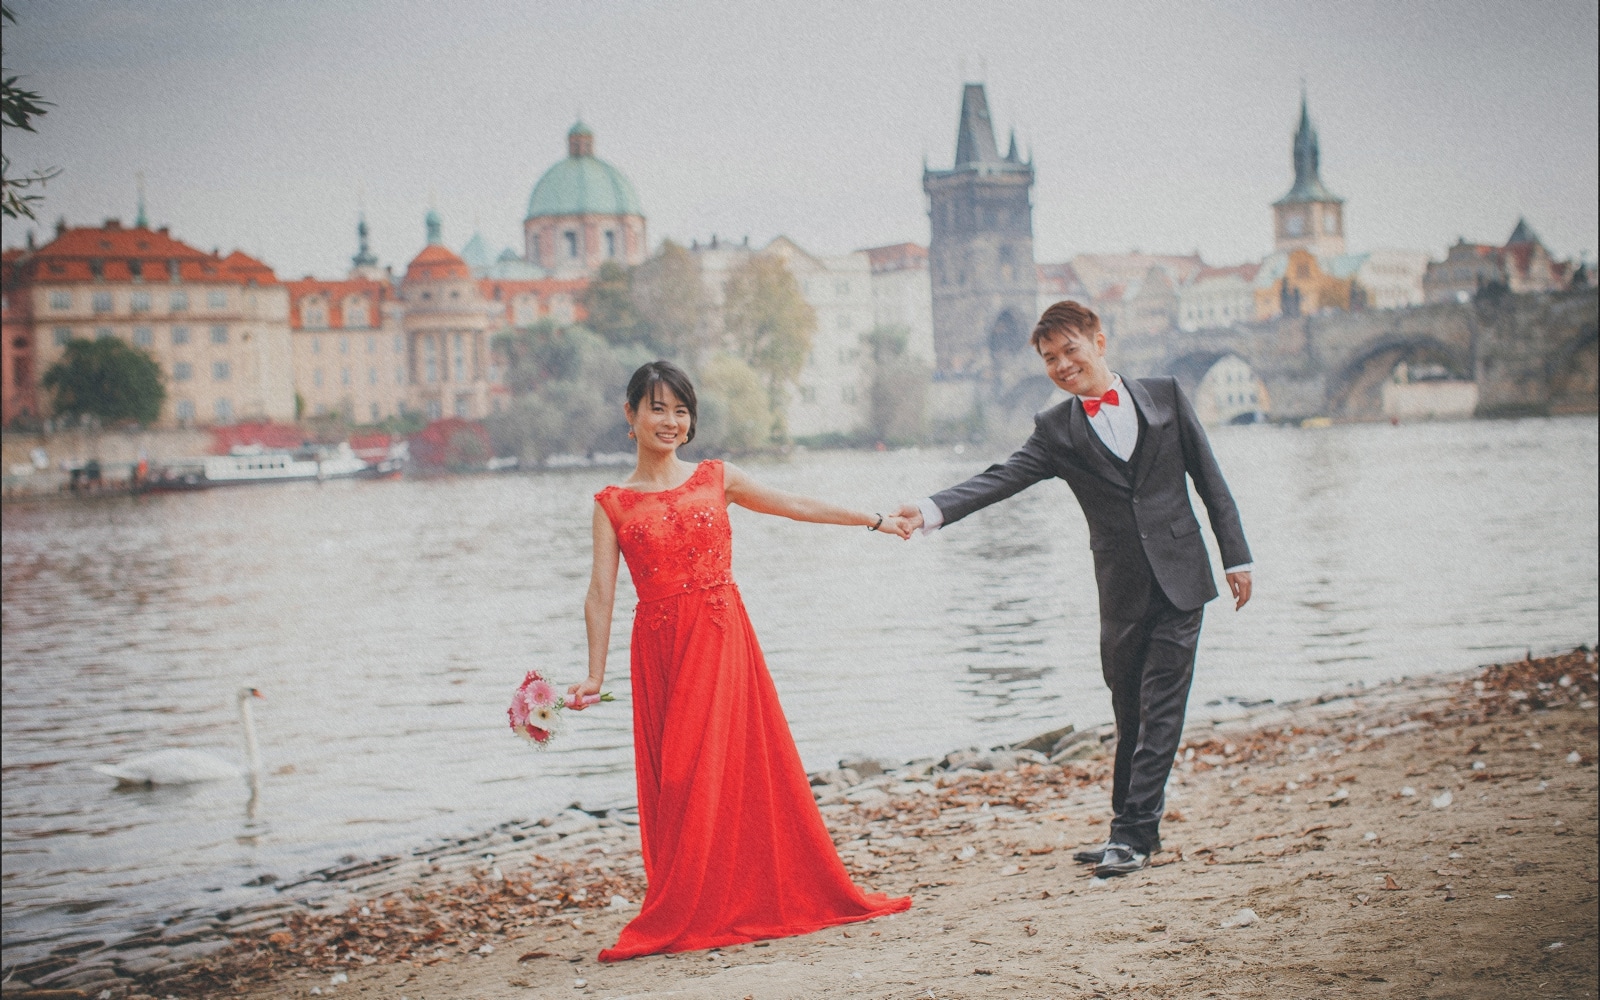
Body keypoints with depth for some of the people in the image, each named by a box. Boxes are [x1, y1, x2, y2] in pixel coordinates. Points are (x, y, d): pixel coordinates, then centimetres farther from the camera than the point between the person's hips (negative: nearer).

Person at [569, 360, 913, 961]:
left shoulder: (716, 479, 7)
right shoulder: (612, 504, 4)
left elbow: (794, 506, 14)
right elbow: (601, 594, -1)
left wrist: (874, 520, 16)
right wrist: (595, 674, -9)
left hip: (722, 640, 0)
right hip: (660, 650, 0)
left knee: (720, 771, -2)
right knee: (674, 777, 1)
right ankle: (678, 916, 10)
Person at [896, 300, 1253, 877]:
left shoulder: (1164, 396, 4)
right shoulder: (1056, 431, 4)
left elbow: (1209, 479, 7)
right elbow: (1001, 479, -9)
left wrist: (1237, 556, 3)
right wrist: (932, 511, -25)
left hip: (1180, 580, -1)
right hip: (1122, 589, 1)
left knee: (1160, 710, -6)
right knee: (1130, 714, 9)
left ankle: (1131, 832, -6)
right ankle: (1137, 831, 19)